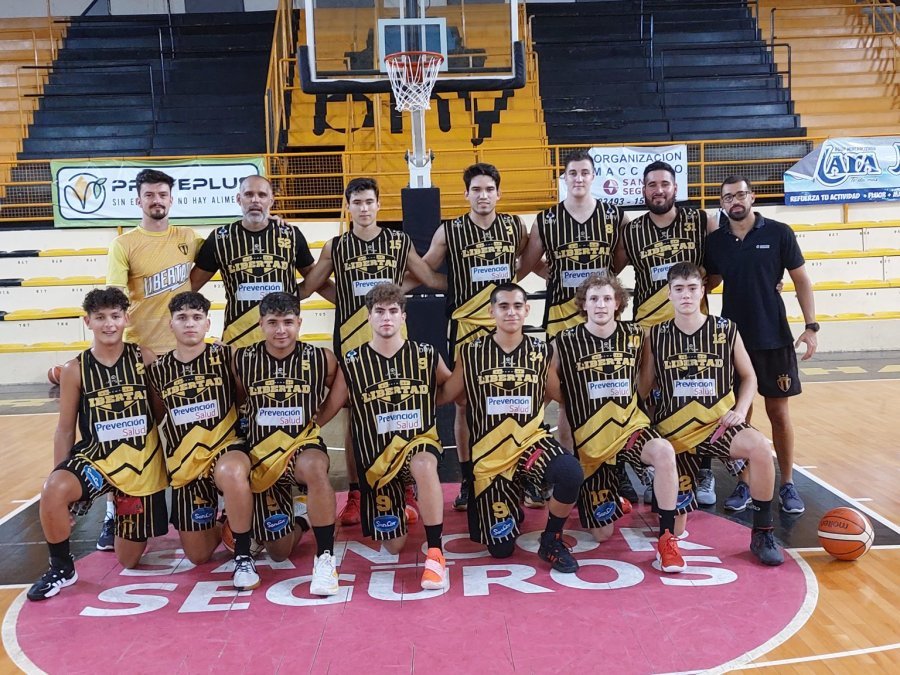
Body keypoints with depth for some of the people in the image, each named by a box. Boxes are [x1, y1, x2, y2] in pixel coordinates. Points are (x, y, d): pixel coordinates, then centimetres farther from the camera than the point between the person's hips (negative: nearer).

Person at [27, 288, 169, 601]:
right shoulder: (75, 370, -5)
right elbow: (65, 429, 2)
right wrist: (60, 478, 1)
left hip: (142, 461, 0)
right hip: (96, 455, 0)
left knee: (128, 560, 9)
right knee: (53, 492, -35)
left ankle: (121, 512, 44)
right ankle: (61, 568, -8)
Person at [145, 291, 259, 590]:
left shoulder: (225, 356, -4)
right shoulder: (158, 370, 4)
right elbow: (155, 416, 18)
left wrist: (243, 427, -6)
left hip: (226, 448, -3)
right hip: (184, 465, 4)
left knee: (231, 473, -42)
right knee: (198, 556, 4)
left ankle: (243, 557, -22)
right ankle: (225, 527, 40)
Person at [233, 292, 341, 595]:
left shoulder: (322, 359, -7)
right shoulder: (242, 359, -5)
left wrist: (315, 420, 5)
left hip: (304, 446, -2)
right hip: (262, 454, 2)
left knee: (314, 467, -41)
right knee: (280, 552, 5)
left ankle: (325, 557, -27)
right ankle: (296, 522, 42)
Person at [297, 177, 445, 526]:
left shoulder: (400, 242, 4)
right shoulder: (335, 248, 3)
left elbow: (434, 280, 10)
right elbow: (304, 289, 6)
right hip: (351, 340, 0)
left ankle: (405, 490, 20)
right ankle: (355, 495, 17)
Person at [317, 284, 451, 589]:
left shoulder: (426, 355, -5)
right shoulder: (352, 362, -5)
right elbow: (329, 409, 3)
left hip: (419, 441, -1)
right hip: (377, 455, 2)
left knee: (423, 465, -41)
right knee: (394, 546, 6)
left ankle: (435, 553, -25)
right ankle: (396, 502, 42)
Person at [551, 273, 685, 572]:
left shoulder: (635, 335, 0)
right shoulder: (565, 342, -6)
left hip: (630, 426, 1)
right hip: (588, 438, -1)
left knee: (664, 452, -35)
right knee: (602, 533, 2)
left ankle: (667, 540, -20)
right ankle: (608, 500, 40)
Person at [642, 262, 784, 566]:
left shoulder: (726, 330, -1)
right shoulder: (656, 335, -1)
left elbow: (749, 376, 10)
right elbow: (643, 388, 6)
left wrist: (741, 410, -4)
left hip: (719, 423, 0)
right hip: (675, 430, 0)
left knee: (759, 446, -35)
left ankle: (762, 534, -15)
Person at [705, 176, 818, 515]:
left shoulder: (779, 233, -4)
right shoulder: (715, 241, 3)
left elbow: (801, 280, -1)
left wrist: (811, 326, -6)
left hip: (774, 338, -2)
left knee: (779, 412, 6)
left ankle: (788, 484, 19)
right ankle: (744, 484, 20)